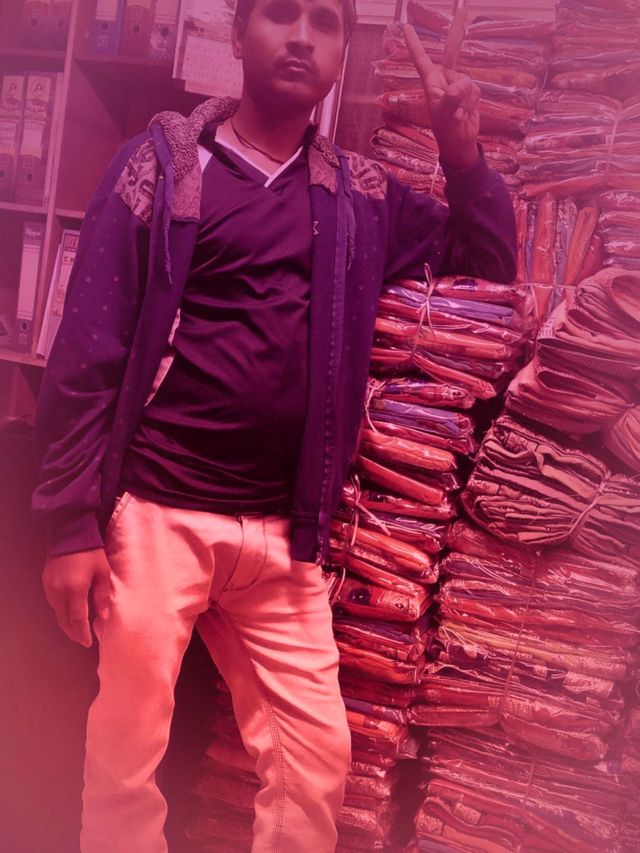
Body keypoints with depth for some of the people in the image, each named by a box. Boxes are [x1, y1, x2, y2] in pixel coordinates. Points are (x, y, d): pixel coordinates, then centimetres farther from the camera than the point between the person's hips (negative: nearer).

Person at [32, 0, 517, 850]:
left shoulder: (357, 192, 10)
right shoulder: (162, 161, 0)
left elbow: (488, 261, 18)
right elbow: (86, 350, -4)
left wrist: (463, 152, 0)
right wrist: (71, 524, -8)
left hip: (281, 532, 4)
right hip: (156, 515, -3)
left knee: (317, 760, 8)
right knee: (126, 757, 5)